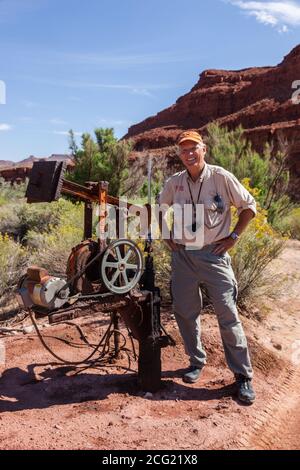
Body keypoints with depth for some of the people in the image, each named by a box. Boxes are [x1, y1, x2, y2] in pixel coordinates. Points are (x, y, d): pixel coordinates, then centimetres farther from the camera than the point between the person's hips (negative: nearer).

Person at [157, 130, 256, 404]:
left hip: (213, 255, -4)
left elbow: (249, 206, 1)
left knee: (228, 315, -2)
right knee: (185, 312, 10)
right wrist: (166, 236, 11)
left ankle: (243, 375, 11)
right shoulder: (174, 183, 4)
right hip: (182, 256, 4)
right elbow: (159, 208, 22)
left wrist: (234, 237, -5)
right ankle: (197, 361, 32)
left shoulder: (221, 177, -7)